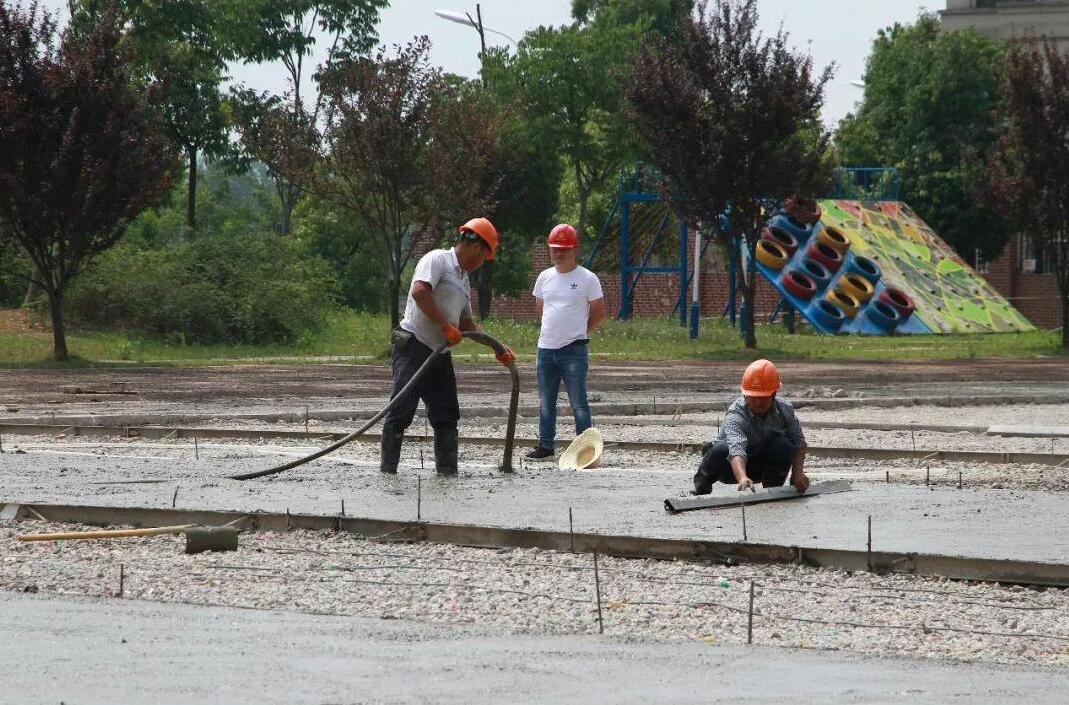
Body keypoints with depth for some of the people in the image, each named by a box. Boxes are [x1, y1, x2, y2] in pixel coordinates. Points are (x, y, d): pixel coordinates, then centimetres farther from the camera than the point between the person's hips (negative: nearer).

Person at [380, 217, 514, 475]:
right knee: (401, 411, -9)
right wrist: (445, 326, -20)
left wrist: (498, 349, 26)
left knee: (446, 415, 7)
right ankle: (387, 470, -8)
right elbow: (420, 291, -23)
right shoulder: (437, 260, -6)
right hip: (414, 346, -9)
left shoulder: (463, 279, 22)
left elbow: (466, 323, 30)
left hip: (440, 353, 9)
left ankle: (447, 469, 12)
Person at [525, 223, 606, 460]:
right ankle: (545, 445, 20)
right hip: (545, 349, 6)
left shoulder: (587, 278, -5)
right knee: (545, 402, 11)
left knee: (578, 402, -6)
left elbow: (599, 313, 0)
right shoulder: (545, 277, 10)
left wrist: (578, 333, 5)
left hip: (574, 350, -6)